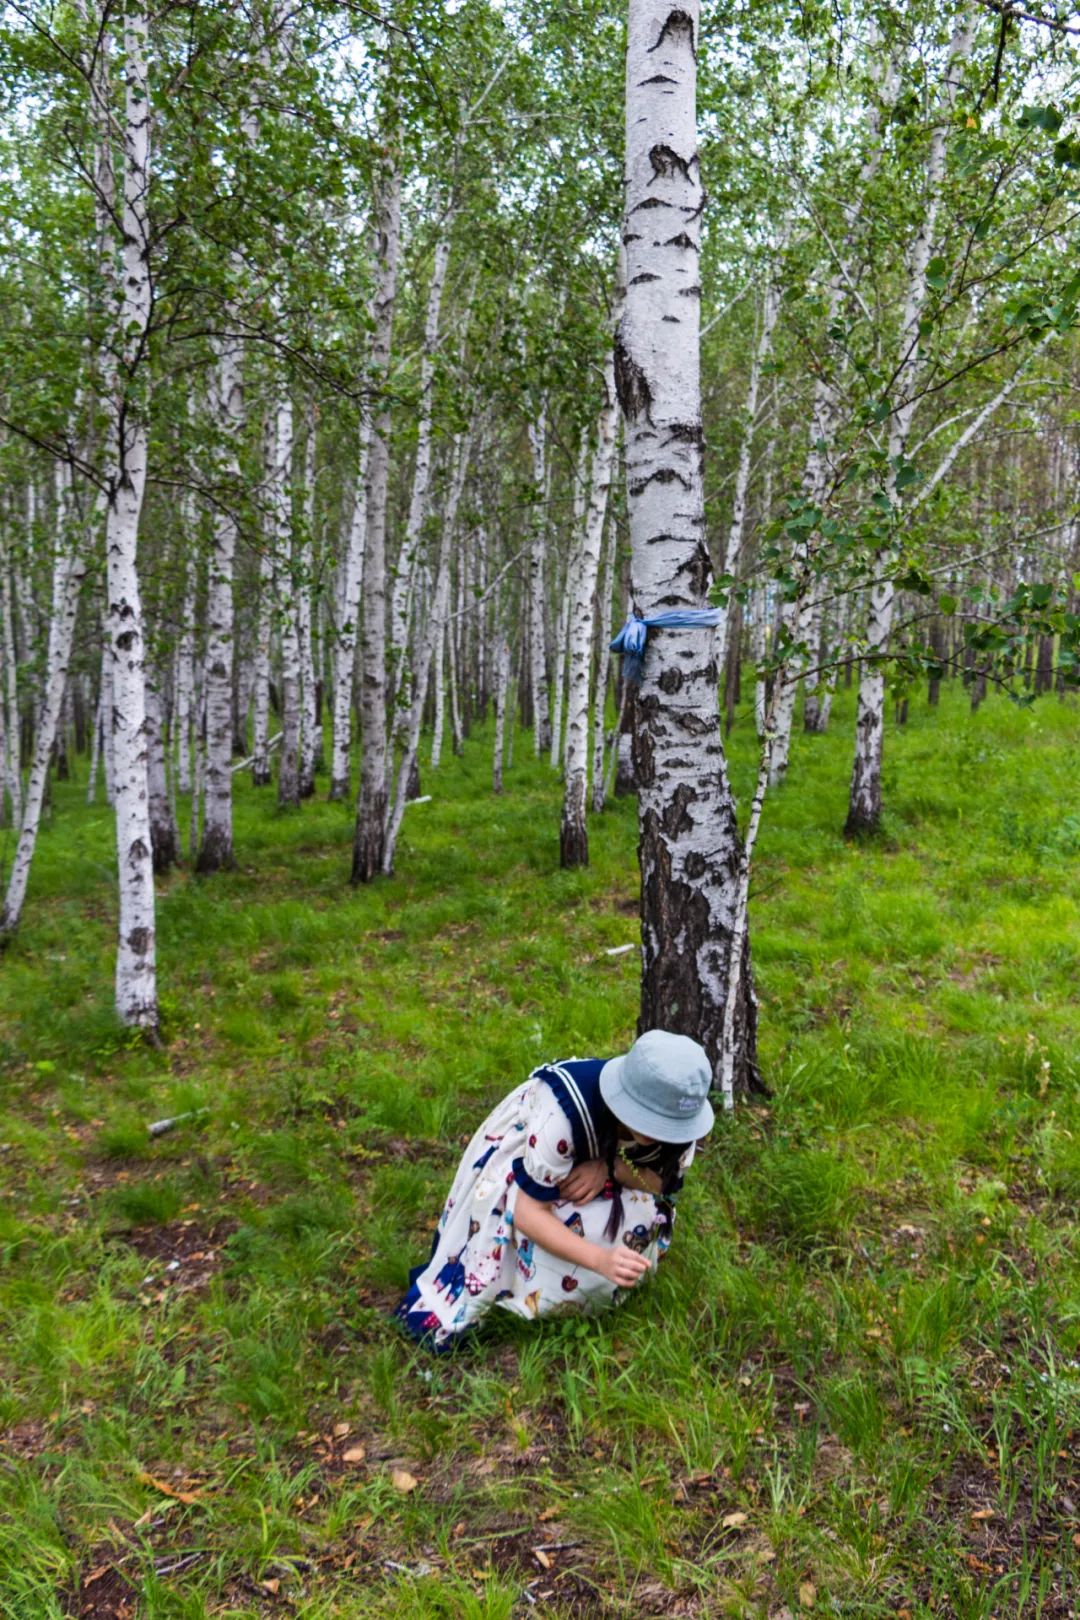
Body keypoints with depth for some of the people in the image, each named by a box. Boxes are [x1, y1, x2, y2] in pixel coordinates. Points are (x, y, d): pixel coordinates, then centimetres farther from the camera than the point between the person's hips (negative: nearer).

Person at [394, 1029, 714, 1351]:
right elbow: (528, 1213, -37)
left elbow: (664, 1183, -15)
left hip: (593, 1162, 4)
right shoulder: (561, 1111, -43)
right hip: (517, 1157, -4)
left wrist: (610, 1167, -35)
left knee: (644, 1212, -19)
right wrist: (601, 1259, -51)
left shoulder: (678, 1114, -29)